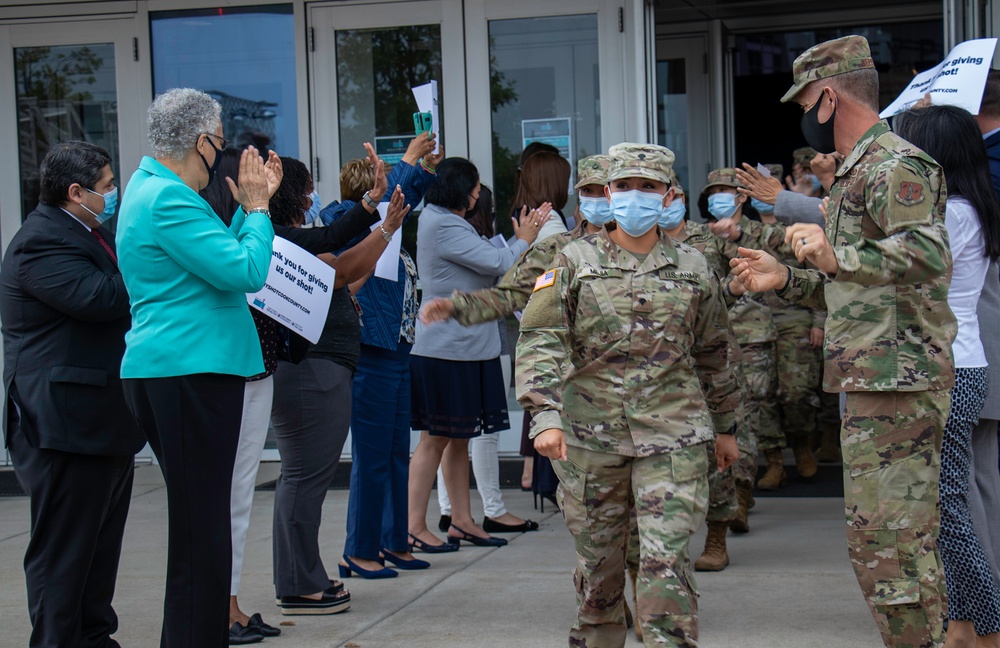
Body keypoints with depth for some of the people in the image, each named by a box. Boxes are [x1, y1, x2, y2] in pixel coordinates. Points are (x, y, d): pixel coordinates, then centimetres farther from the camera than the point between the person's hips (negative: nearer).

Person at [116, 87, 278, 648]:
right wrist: (256, 207, -5)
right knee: (201, 532, -8)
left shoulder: (153, 187, 18)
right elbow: (246, 272, -19)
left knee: (202, 527, 15)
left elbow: (219, 256, 23)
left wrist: (252, 203, 18)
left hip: (186, 374, 11)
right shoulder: (168, 198, -15)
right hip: (190, 373, -11)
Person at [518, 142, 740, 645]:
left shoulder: (693, 268, 7)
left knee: (666, 560, -10)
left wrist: (725, 425, 23)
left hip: (673, 437, 0)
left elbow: (714, 353, 18)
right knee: (597, 558, 12)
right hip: (590, 435, 1)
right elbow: (540, 339, -8)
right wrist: (546, 414, -21)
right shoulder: (574, 262, 2)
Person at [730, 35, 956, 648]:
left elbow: (930, 255, -29)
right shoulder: (858, 171, 21)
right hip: (875, 386, 11)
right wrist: (785, 279, 16)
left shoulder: (895, 165, -12)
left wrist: (837, 256, -32)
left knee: (889, 540, -10)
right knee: (879, 537, 16)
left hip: (898, 385, -11)